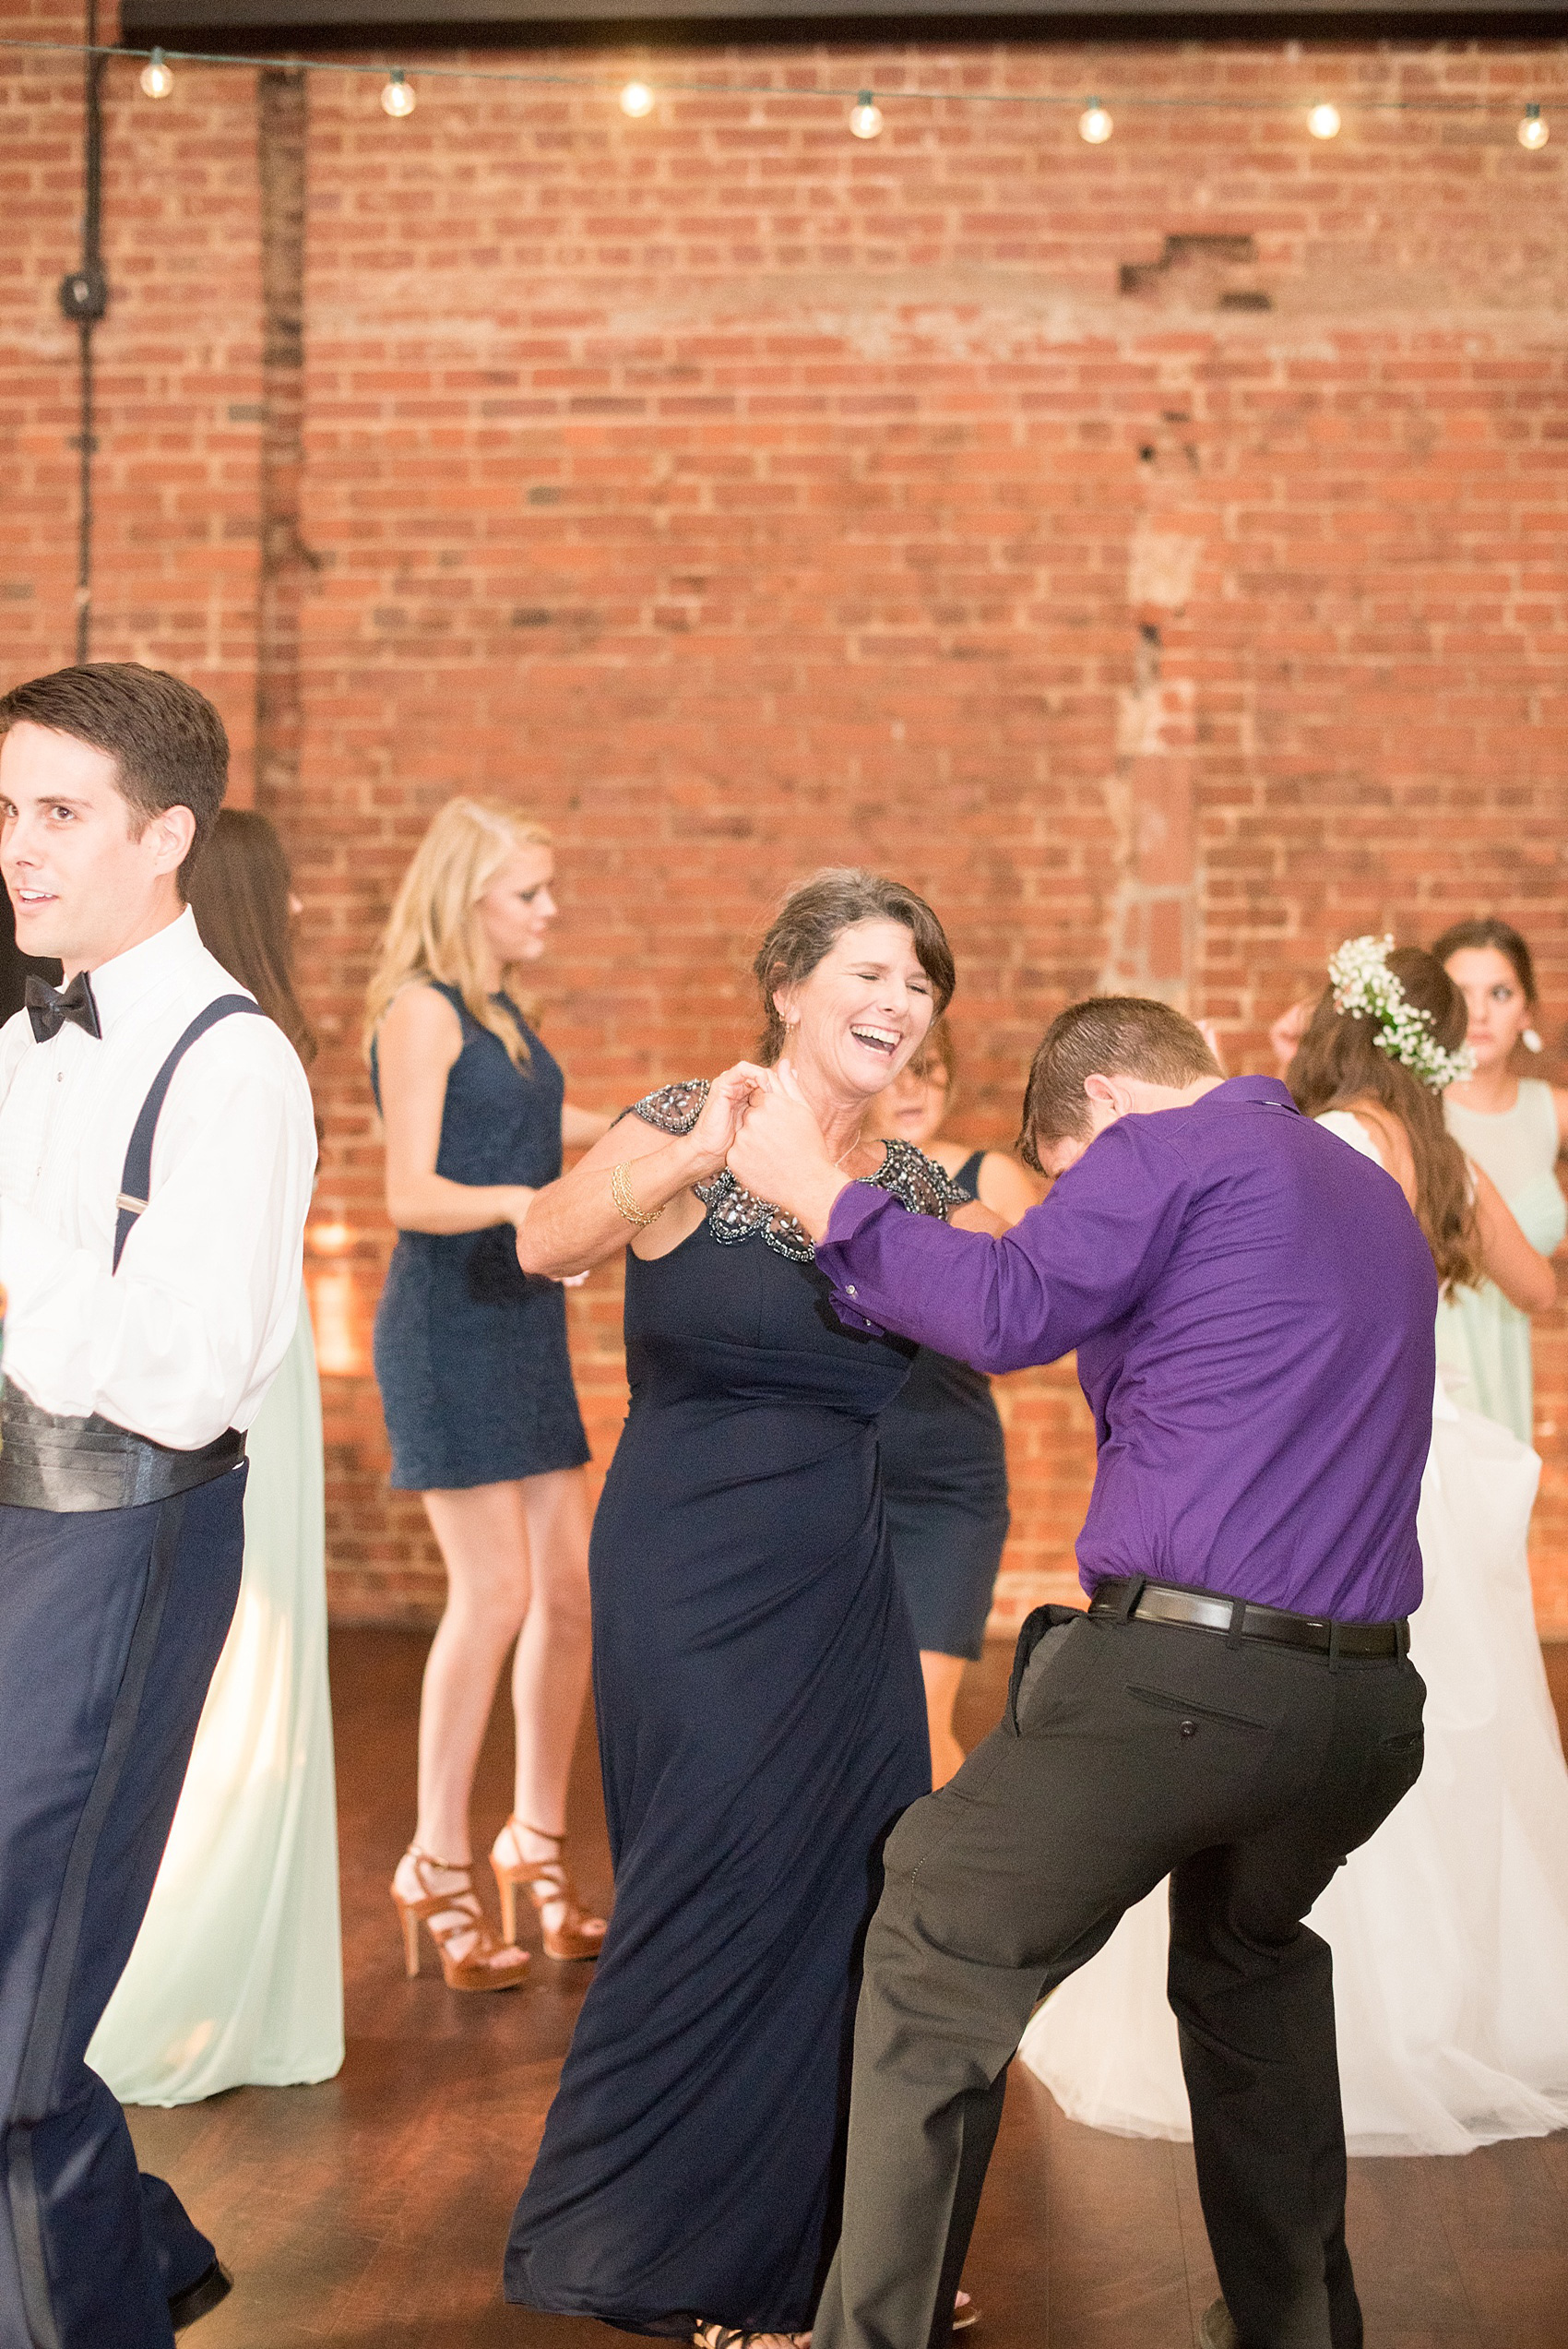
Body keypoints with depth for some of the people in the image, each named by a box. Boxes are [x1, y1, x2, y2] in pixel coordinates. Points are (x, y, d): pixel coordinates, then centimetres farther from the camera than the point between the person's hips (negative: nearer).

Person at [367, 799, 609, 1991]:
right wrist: (522, 1202, -32)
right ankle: (438, 1865, 1)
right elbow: (413, 1192, -18)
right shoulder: (421, 1009, -11)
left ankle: (539, 1840, 20)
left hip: (525, 1321, 9)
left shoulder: (501, 1010, 15)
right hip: (448, 1324, -8)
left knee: (570, 1586, 6)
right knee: (493, 1594, -11)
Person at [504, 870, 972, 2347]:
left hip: (843, 1587, 6)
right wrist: (687, 1162, -41)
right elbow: (546, 1246, -26)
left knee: (858, 1888, 8)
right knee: (723, 1878, -4)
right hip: (692, 1581, -6)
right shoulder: (693, 1130, -9)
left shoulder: (914, 1183, 8)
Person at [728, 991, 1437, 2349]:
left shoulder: (1166, 1148, -1)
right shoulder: (1377, 1200, 24)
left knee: (940, 1964, 7)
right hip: (1365, 1694, 8)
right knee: (1253, 1960, 31)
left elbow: (1010, 1311, -10)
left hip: (1177, 1670, -8)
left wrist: (816, 1191, -1)